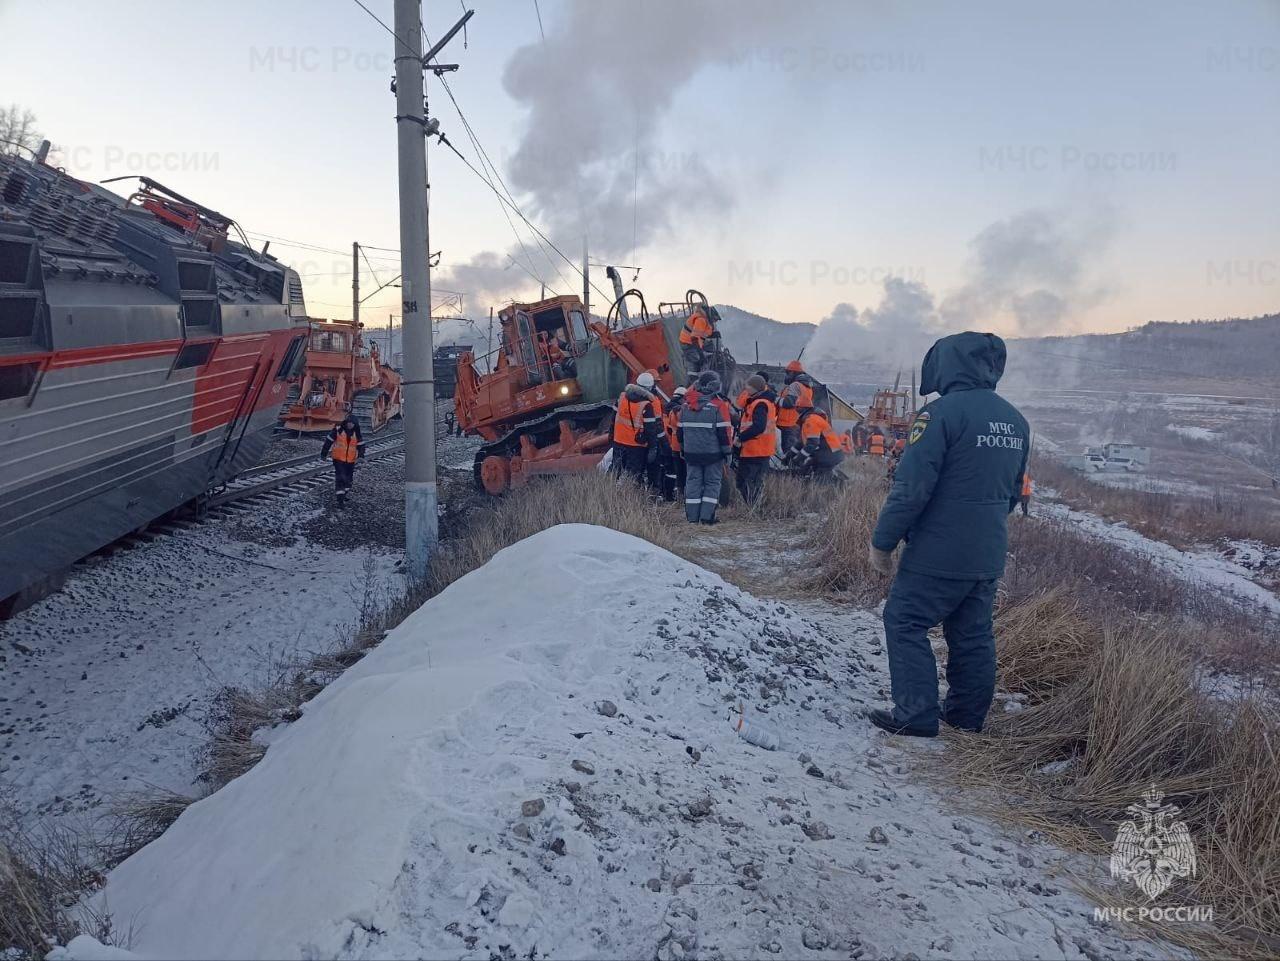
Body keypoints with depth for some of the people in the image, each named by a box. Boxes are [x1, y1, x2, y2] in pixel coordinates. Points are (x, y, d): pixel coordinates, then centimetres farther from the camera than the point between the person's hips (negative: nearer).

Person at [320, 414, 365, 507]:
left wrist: (360, 455, -16)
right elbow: (328, 441, -4)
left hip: (351, 460, 4)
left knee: (349, 478, 13)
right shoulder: (338, 430, -9)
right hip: (339, 459, -4)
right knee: (340, 478, -11)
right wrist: (324, 454, -2)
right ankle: (340, 499, -10)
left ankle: (344, 494, 34)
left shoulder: (357, 433, 1)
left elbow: (361, 445, 2)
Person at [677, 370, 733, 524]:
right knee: (712, 483, 5)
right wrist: (727, 450, -2)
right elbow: (723, 431, -11)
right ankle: (707, 516, -2)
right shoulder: (718, 405, -11)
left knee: (693, 482, 9)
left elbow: (680, 429, 13)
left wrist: (683, 448, 23)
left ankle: (692, 517, 8)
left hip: (691, 452, 4)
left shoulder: (687, 404, 6)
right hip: (713, 452, -4)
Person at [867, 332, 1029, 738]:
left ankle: (917, 715, 3)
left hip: (939, 552, -8)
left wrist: (882, 542, -11)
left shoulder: (943, 412, -16)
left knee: (905, 623, 4)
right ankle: (968, 716, 25)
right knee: (973, 633, 16)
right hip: (989, 555, 8)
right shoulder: (1015, 420, 9)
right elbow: (1013, 492, 18)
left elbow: (911, 487, -19)